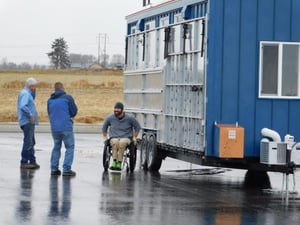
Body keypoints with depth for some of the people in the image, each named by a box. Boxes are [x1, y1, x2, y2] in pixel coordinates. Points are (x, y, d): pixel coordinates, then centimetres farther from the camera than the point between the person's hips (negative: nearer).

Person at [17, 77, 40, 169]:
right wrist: (30, 115, -20)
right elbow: (22, 106, -27)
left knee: (31, 142, 15)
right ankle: (24, 162, -9)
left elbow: (32, 99, 30)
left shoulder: (28, 93, 15)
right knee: (28, 142, -10)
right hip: (27, 121, -11)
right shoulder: (25, 94, -15)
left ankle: (32, 161, 21)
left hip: (29, 122, 11)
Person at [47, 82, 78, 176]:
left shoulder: (50, 100, 8)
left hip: (54, 128, 5)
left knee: (56, 147, 19)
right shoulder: (68, 98, -6)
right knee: (70, 147, 5)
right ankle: (66, 169, -3)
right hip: (66, 127, -5)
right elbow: (74, 112, -1)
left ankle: (54, 169, 16)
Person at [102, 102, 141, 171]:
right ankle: (114, 162, -43)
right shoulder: (110, 118, 5)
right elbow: (104, 127, 23)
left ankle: (119, 164, -41)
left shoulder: (130, 118, 0)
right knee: (115, 142, -37)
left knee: (122, 142, -38)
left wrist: (134, 137, 5)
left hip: (126, 138, -1)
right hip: (113, 138, 2)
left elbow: (137, 127, 12)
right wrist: (105, 137, 15)